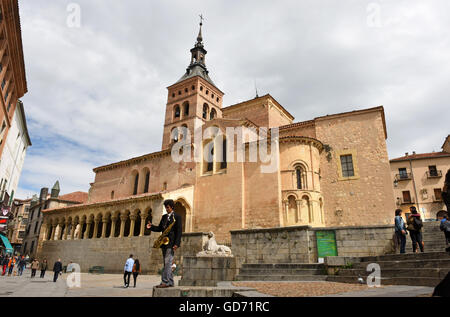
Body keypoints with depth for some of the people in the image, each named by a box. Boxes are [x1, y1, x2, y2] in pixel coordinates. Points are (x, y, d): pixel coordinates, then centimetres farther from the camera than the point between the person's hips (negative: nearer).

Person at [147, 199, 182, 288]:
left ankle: (165, 282, -9)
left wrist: (176, 244, -16)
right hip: (164, 242, 7)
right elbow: (159, 228, 17)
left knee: (168, 262, -11)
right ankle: (170, 282, 16)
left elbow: (179, 231, -9)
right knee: (167, 263, 9)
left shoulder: (177, 217, -4)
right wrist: (151, 227, 0)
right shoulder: (164, 217, 17)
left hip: (171, 243, -7)